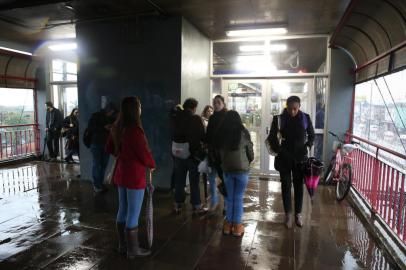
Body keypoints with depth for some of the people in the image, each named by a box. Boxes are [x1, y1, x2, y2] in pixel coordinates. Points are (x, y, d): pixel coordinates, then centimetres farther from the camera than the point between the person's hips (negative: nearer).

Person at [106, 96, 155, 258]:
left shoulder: (117, 128, 4)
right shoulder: (135, 130, -23)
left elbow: (109, 148, 16)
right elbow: (144, 153, -19)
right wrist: (152, 165, -1)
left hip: (121, 173, 9)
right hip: (135, 176, -9)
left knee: (123, 210, 19)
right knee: (133, 214, 4)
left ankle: (122, 245, 33)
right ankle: (133, 250, 19)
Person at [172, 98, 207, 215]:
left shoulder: (177, 118, 3)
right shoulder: (195, 119, -11)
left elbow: (174, 134, 8)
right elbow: (202, 135, -7)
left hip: (178, 153, 5)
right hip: (192, 152, -4)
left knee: (179, 180, 14)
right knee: (194, 180, 4)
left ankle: (177, 205, 22)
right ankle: (197, 207, 11)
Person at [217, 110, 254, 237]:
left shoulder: (221, 133, -2)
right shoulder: (243, 132, -7)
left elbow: (218, 150, 6)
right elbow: (250, 151, 1)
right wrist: (248, 162, 20)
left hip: (226, 169, 2)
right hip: (242, 169, -2)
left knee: (229, 197, 14)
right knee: (238, 198, 7)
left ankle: (228, 224, 21)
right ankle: (237, 226, 14)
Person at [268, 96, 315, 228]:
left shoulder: (305, 118, -3)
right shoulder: (279, 118, -8)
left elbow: (311, 135, 10)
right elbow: (272, 137, -1)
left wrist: (307, 146, -4)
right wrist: (278, 150, -11)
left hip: (300, 157, 1)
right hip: (284, 157, -1)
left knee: (299, 185, 10)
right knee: (286, 186, 6)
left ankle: (298, 214, 25)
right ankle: (288, 214, 21)